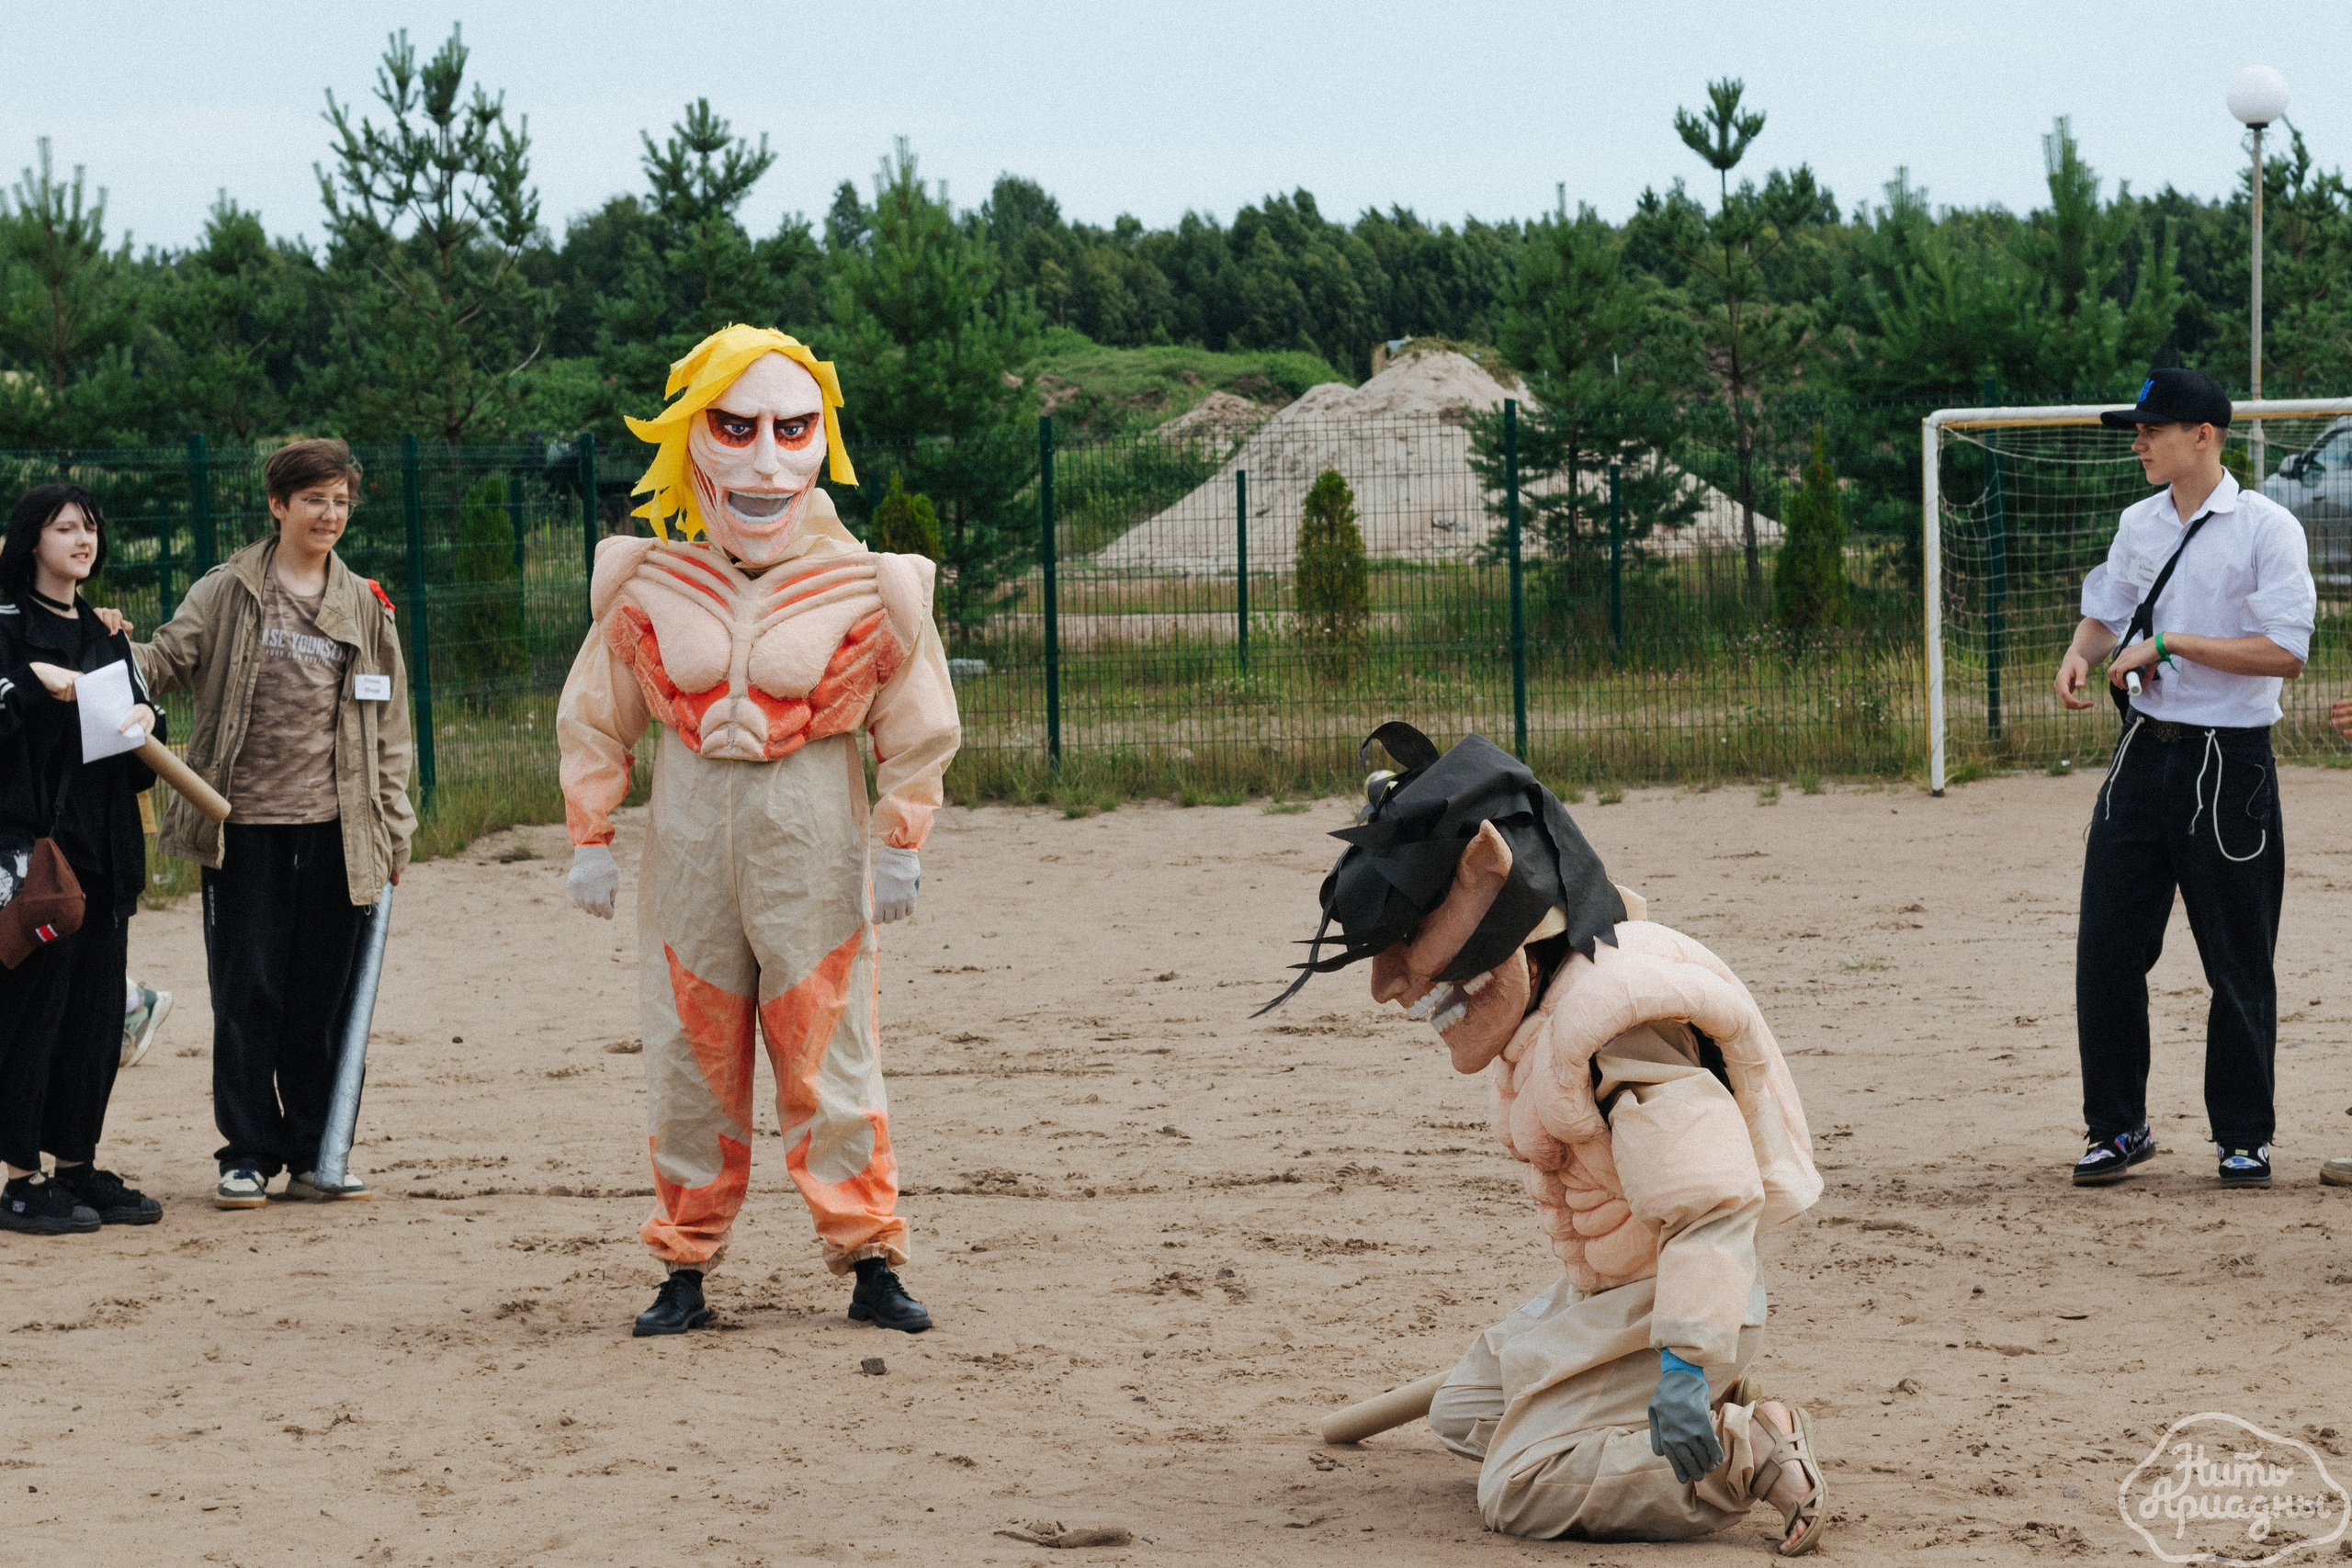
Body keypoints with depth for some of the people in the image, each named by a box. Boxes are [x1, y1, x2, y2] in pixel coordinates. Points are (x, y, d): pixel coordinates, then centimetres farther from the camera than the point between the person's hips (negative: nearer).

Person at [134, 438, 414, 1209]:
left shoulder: (365, 607, 12)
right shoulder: (227, 593, 4)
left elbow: (388, 724, 15)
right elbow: (167, 660, -1)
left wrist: (393, 826, 11)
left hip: (335, 828, 2)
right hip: (246, 825, -2)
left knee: (321, 998, 5)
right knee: (248, 995, 0)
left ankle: (315, 1156, 14)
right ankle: (248, 1154, 9)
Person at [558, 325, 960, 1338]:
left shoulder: (861, 588, -3)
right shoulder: (650, 588, 3)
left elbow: (917, 726, 4)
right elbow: (595, 719, 11)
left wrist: (900, 845, 0)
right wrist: (592, 838, 7)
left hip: (813, 836, -2)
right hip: (690, 831, 2)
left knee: (830, 1054, -1)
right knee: (687, 1057, 5)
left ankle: (868, 1260, 6)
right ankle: (686, 1266, 12)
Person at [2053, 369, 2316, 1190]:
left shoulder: (2266, 528, -9)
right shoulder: (2138, 525, 10)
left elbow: (2286, 652, -16)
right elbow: (2105, 613, 22)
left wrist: (2171, 642, -19)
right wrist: (2080, 652, -1)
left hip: (2230, 763, -5)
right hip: (2144, 752, 6)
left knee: (2239, 962, 2)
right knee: (2106, 950, 1)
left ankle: (2244, 1137, 13)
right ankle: (2117, 1128, 12)